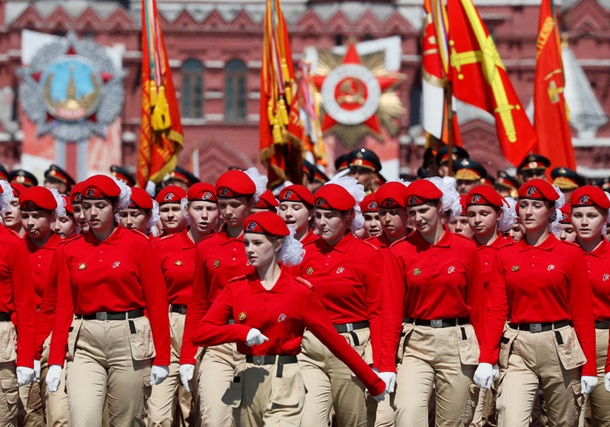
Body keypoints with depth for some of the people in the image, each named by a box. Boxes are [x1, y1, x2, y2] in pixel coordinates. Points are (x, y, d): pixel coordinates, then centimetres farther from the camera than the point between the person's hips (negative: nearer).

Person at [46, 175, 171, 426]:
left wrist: (161, 358, -6)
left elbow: (157, 302, -2)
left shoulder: (138, 244, 0)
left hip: (129, 342, -2)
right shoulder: (71, 250, 8)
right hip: (85, 346, 2)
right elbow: (64, 307, 7)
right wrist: (56, 361, 0)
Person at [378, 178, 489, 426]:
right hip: (415, 346, -1)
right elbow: (391, 310, -3)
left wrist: (484, 358, 0)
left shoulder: (466, 249, 2)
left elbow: (477, 307, 5)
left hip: (458, 345, 1)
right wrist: (387, 366, -9)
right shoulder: (400, 252, 0)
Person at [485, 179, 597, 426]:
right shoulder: (505, 256, 7)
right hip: (517, 350, 1)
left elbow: (583, 313, -1)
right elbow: (496, 310, 3)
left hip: (560, 348, -1)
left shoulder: (571, 254, 1)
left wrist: (589, 367, -4)